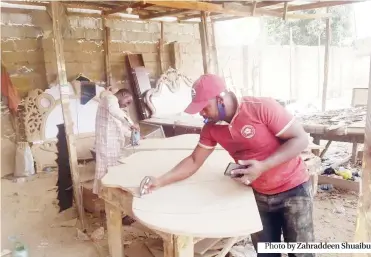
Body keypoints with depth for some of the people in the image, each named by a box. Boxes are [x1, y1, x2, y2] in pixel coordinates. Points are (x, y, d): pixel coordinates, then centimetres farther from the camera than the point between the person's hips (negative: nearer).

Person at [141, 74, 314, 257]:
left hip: (292, 189, -4)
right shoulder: (211, 127, -7)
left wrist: (263, 166, -31)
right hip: (258, 194, 5)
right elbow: (194, 161, 1)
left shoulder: (263, 107, -25)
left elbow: (301, 139, -21)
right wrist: (161, 181, -9)